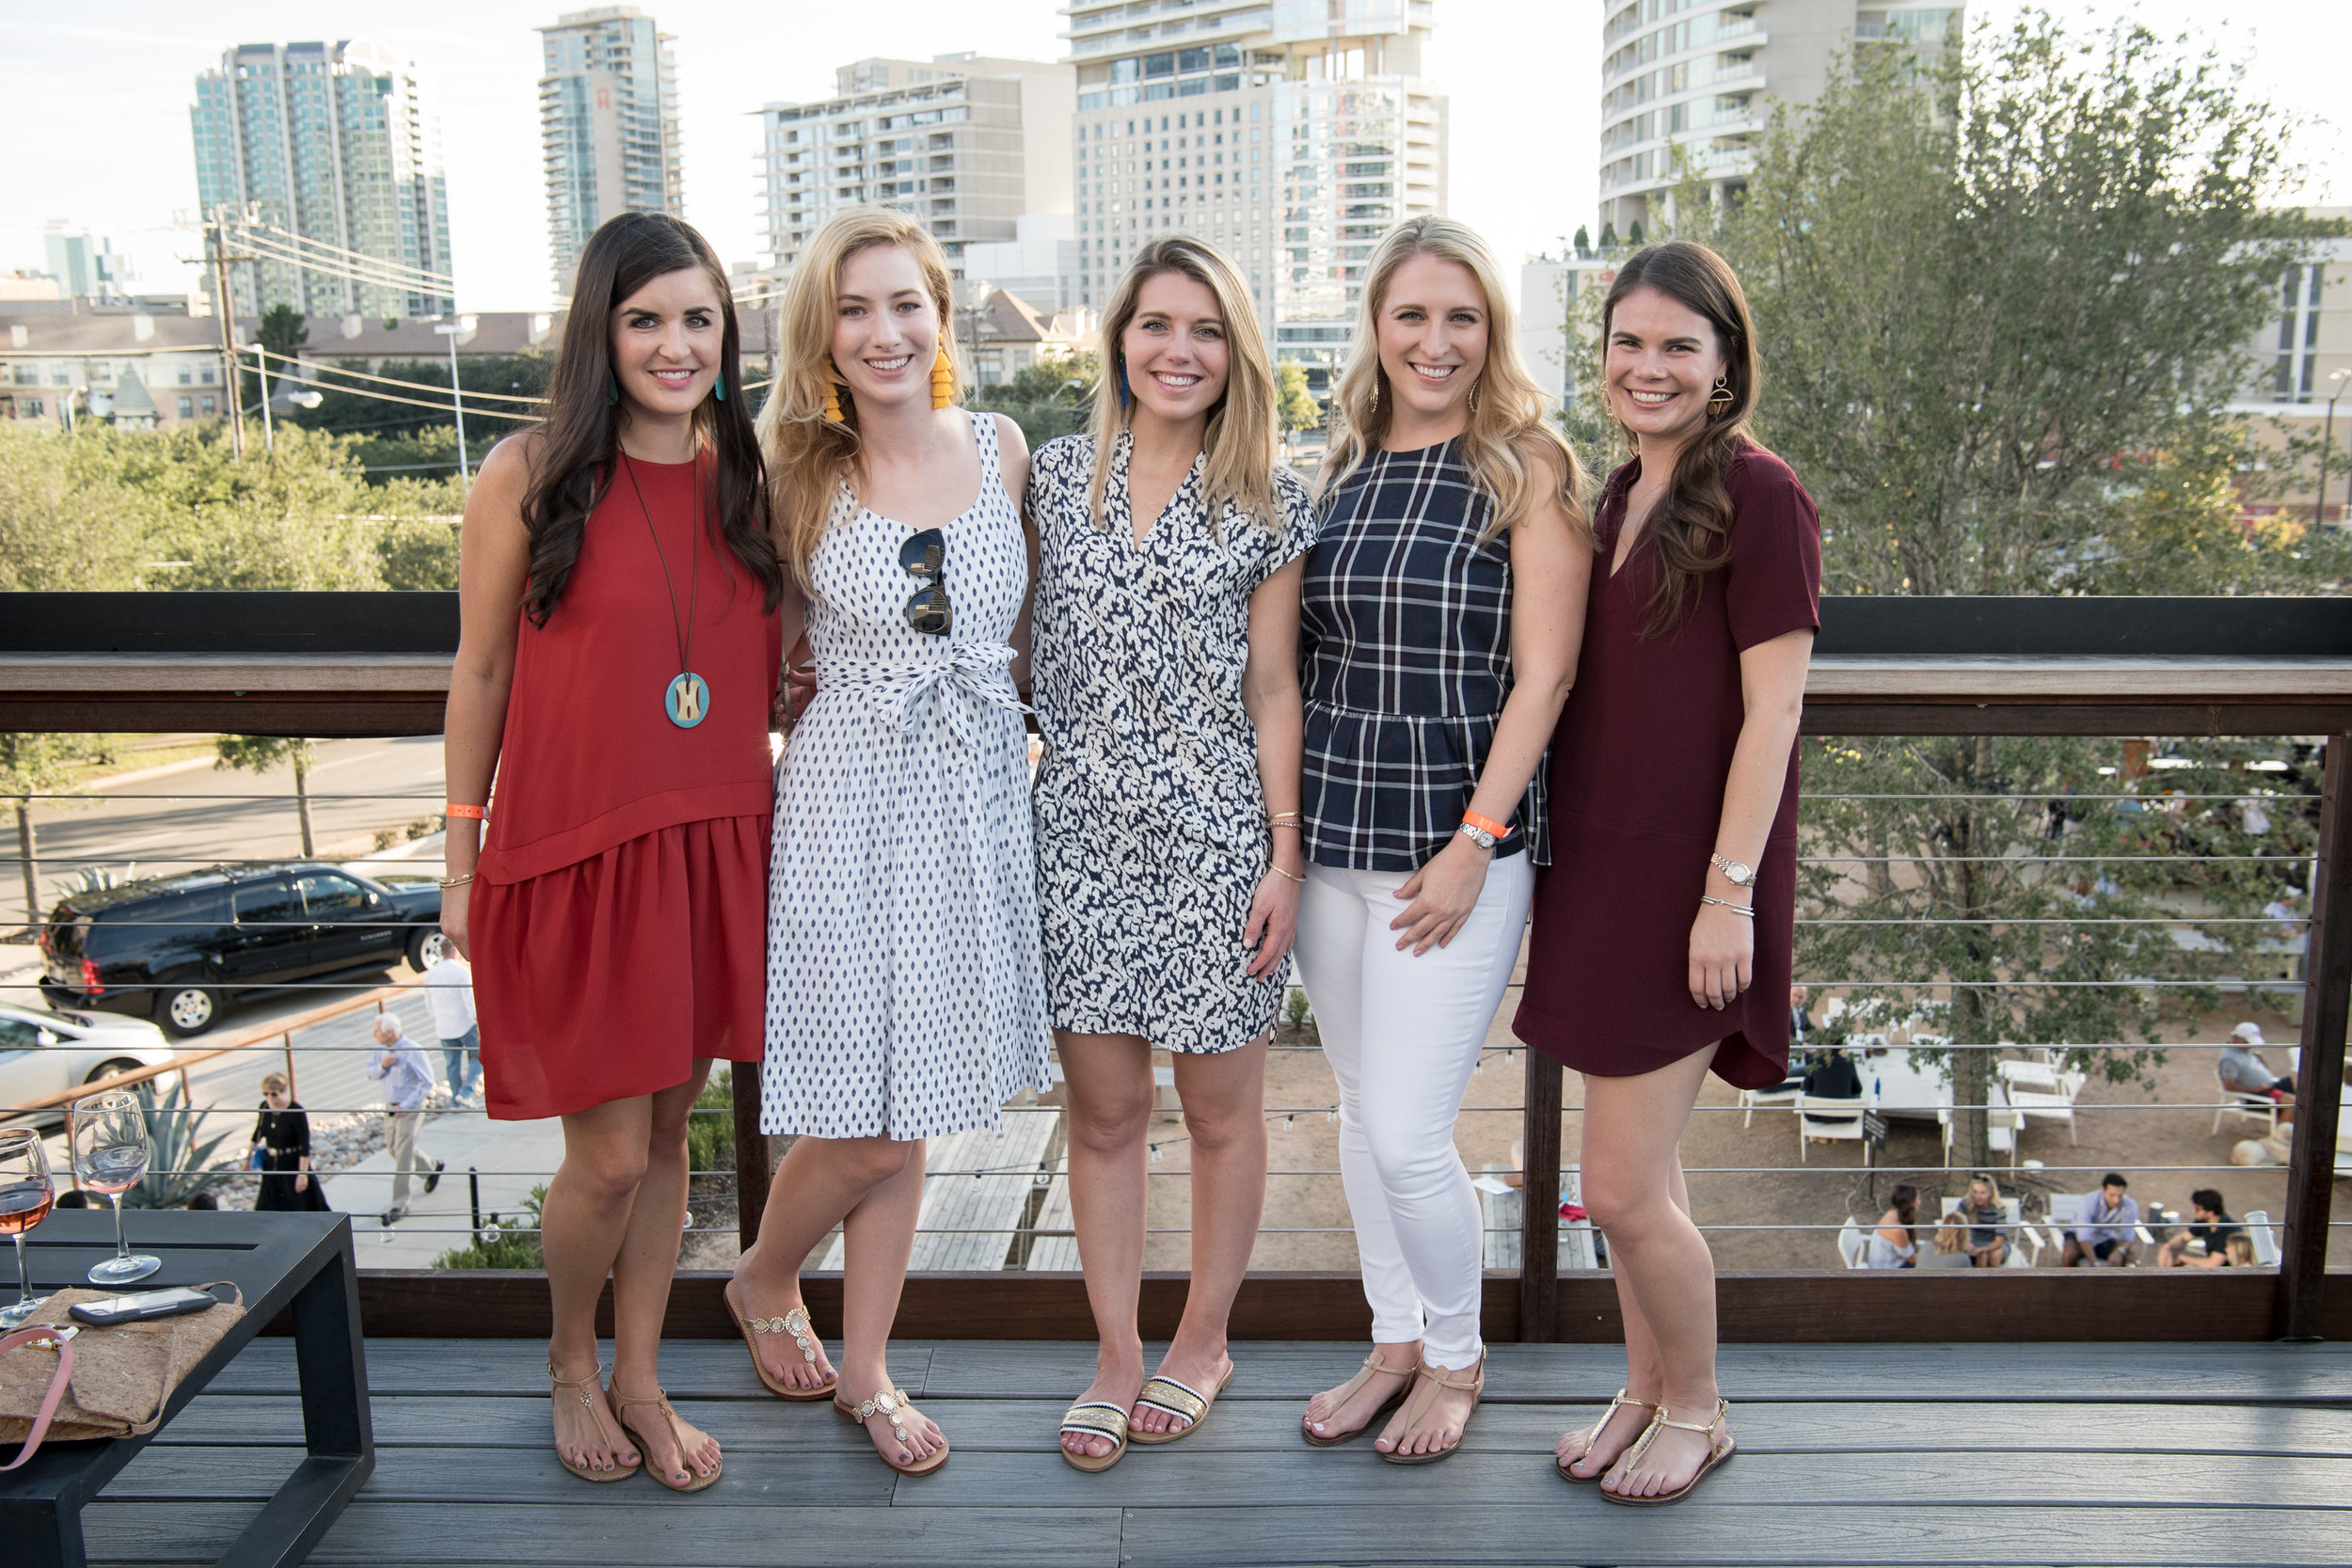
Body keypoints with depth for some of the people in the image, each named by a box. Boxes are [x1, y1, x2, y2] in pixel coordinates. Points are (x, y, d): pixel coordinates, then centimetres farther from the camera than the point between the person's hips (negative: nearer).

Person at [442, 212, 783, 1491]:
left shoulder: (745, 476, 5)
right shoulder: (531, 474, -7)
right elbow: (480, 671, -1)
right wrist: (461, 858, 1)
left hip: (714, 848, 4)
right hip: (574, 850, -4)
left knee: (669, 1132, 14)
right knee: (611, 1154, 1)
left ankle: (639, 1380, 33)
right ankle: (570, 1362, 32)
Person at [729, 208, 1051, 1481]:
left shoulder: (1001, 448, 4)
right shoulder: (795, 473, -4)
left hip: (979, 803, 3)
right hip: (850, 807, -3)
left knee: (911, 1113, 12)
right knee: (868, 1122, 0)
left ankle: (864, 1368, 30)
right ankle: (763, 1280, 33)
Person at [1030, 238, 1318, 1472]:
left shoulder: (1267, 505, 1)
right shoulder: (1054, 475, 6)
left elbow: (1272, 688, 1)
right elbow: (1017, 640, 13)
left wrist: (1286, 853, -3)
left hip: (1215, 835, -1)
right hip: (1083, 831, 2)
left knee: (1220, 1106, 10)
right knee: (1103, 1108, 8)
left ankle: (1203, 1341, 30)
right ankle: (1116, 1356, 25)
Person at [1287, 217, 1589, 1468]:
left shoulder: (1528, 468, -4)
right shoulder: (1338, 469, 10)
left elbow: (1543, 671, -9)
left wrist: (1475, 840, -15)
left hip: (1455, 842, -5)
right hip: (1329, 837, 5)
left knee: (1407, 1133, -4)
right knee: (1360, 1110, 14)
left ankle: (1456, 1359, 22)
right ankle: (1396, 1340, 34)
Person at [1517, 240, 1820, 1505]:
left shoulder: (1757, 495, -11)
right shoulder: (1617, 497, 12)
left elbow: (1772, 712, -14)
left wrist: (1729, 891, -18)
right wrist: (1560, 868, 15)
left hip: (1689, 879, -7)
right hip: (1602, 867, 7)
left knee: (1622, 1186, -2)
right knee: (1637, 1165, 17)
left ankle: (1698, 1407, 23)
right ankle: (1644, 1386, 35)